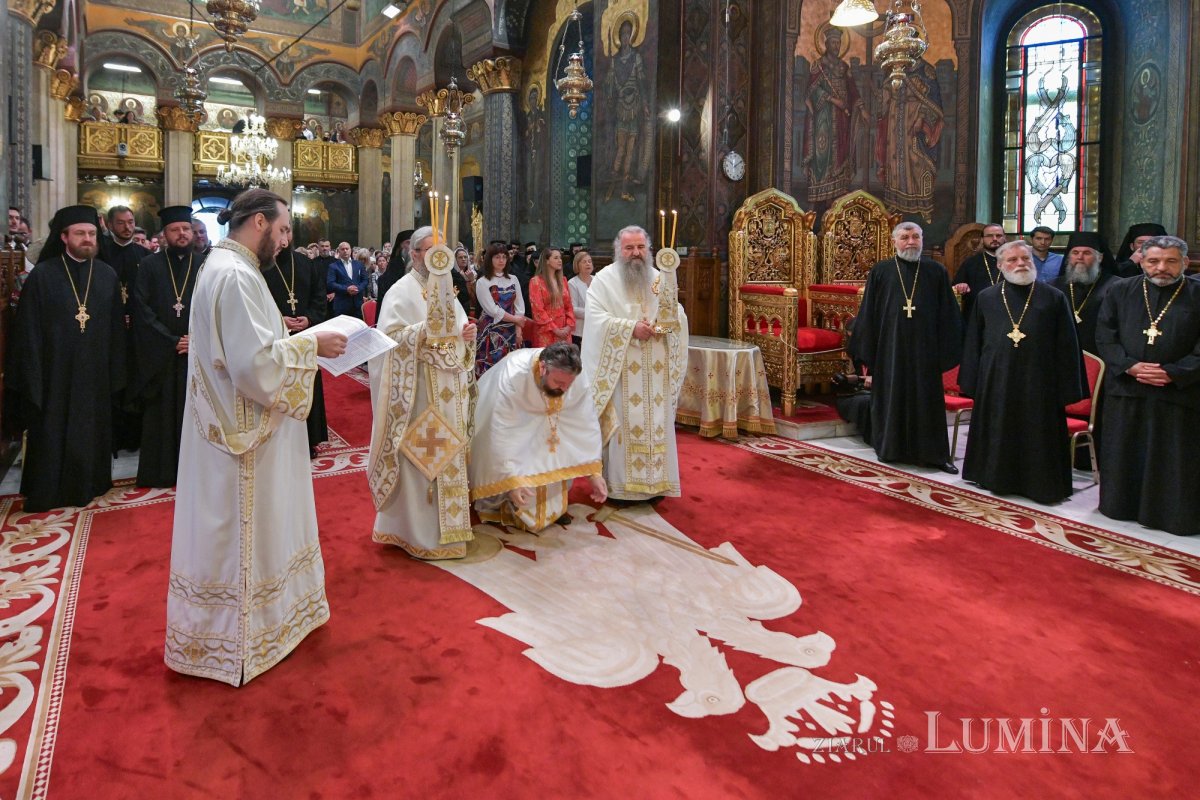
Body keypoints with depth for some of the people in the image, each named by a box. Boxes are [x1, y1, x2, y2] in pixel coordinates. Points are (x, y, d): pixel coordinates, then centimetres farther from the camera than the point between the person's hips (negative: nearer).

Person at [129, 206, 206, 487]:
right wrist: (171, 341, -10)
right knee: (160, 413, 4)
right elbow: (141, 308, -2)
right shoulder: (149, 266, 5)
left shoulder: (205, 265, 6)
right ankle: (160, 471, 13)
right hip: (158, 355, 0)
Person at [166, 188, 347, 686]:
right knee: (240, 533, 3)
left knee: (242, 529, 22)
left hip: (235, 425, 11)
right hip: (245, 435, -11)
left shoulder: (226, 267, 12)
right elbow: (256, 364, -28)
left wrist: (289, 337, 7)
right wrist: (310, 345, -16)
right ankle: (234, 643, 20)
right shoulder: (235, 276, -21)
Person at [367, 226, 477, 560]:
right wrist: (424, 331, -27)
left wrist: (467, 334, 0)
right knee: (423, 456, -4)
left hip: (449, 392, 8)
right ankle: (420, 532, 8)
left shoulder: (446, 287, 16)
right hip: (420, 392, -8)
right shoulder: (402, 291, -7)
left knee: (448, 453, 13)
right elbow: (389, 338, -16)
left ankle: (447, 522, 25)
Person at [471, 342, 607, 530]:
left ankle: (551, 507, 5)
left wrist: (595, 471, -26)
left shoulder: (578, 378, -30)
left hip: (545, 419, 3)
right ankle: (496, 505, 7)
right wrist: (511, 480, -41)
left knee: (563, 454, -15)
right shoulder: (512, 376, -41)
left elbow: (587, 424, -23)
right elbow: (502, 433, -40)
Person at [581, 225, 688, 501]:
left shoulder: (661, 279, 11)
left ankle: (655, 481, 16)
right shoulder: (604, 280, 0)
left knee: (656, 423, 6)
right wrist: (631, 328, -18)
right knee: (624, 424, -3)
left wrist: (664, 323, -17)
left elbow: (678, 318, 5)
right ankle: (619, 484, 6)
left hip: (655, 370, 4)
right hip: (621, 369, -4)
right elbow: (597, 319, -11)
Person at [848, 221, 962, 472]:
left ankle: (934, 453, 14)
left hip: (924, 348, 1)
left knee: (927, 399, 5)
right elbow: (868, 313, 2)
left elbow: (947, 314, 4)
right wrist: (867, 349, -2)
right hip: (890, 347, 0)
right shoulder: (880, 272, 1)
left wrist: (946, 350, -1)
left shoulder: (936, 271, 3)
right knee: (891, 397, 7)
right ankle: (890, 448, 20)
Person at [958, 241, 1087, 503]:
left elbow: (1067, 346, 1)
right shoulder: (986, 298, 5)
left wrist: (1067, 388, -3)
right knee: (998, 435, 10)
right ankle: (997, 478, 26)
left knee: (1038, 437, 5)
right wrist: (973, 383, 4)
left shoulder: (1054, 298, 1)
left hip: (1038, 382, -1)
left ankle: (1041, 484, 19)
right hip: (996, 381, 2)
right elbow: (973, 343, 8)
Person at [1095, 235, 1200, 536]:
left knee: (1174, 460, 4)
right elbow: (1105, 336, 1)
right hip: (1125, 389, 2)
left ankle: (1175, 515, 16)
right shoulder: (1120, 291, 5)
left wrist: (1172, 373, -15)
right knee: (1125, 455, 11)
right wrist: (1130, 366, -11)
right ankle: (1122, 506, 24)